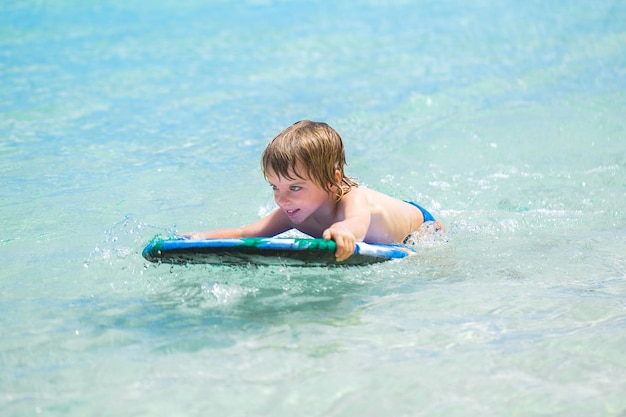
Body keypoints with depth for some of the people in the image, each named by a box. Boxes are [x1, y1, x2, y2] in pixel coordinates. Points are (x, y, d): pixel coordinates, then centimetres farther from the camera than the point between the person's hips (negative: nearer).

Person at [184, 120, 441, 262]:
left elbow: (358, 223, -75)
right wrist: (199, 238, -48)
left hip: (417, 226, -6)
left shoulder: (353, 200, -50)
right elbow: (245, 234, -30)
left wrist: (342, 231, -100)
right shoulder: (294, 212, -29)